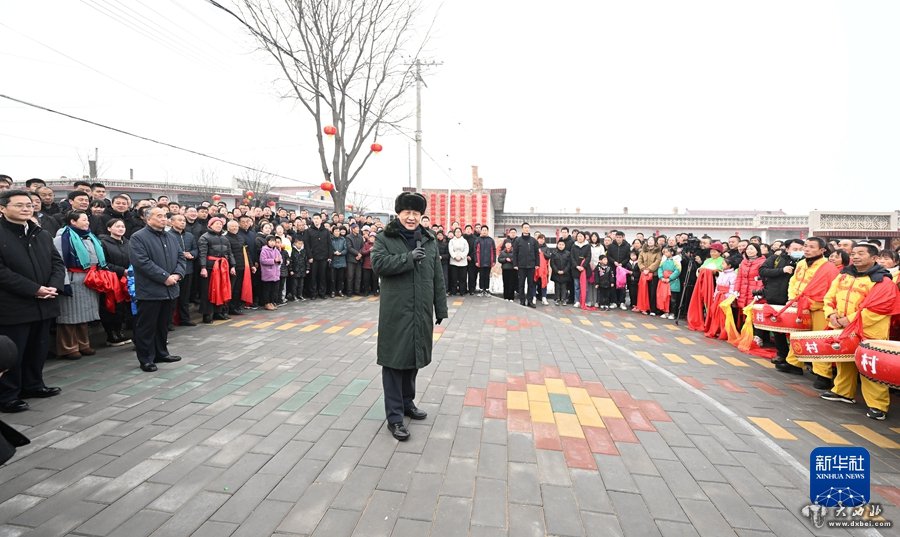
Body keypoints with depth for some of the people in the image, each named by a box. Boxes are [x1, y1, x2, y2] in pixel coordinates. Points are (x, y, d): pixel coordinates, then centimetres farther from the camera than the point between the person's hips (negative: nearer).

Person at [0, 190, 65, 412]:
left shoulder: (43, 235, 12)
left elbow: (58, 263, 10)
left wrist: (54, 286, -9)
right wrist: (34, 289, -20)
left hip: (44, 304, 7)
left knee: (38, 350, 17)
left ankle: (33, 385, 31)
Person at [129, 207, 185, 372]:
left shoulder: (171, 237, 15)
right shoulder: (138, 237, -8)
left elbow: (181, 257, 13)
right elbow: (142, 262, -18)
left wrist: (177, 274, -5)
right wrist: (165, 277, -19)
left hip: (170, 289, 7)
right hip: (150, 290, -7)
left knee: (163, 325, 17)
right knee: (147, 326, 2)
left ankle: (161, 353, 29)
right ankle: (146, 359, 12)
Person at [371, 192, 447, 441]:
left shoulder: (429, 241, 10)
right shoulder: (385, 238, 0)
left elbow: (438, 278, 10)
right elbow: (378, 262, -17)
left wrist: (441, 308, 8)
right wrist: (408, 258, -23)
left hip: (421, 312, 5)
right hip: (395, 312, -4)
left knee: (413, 357, 16)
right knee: (394, 360, 0)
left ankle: (407, 402, 36)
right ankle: (394, 416, 10)